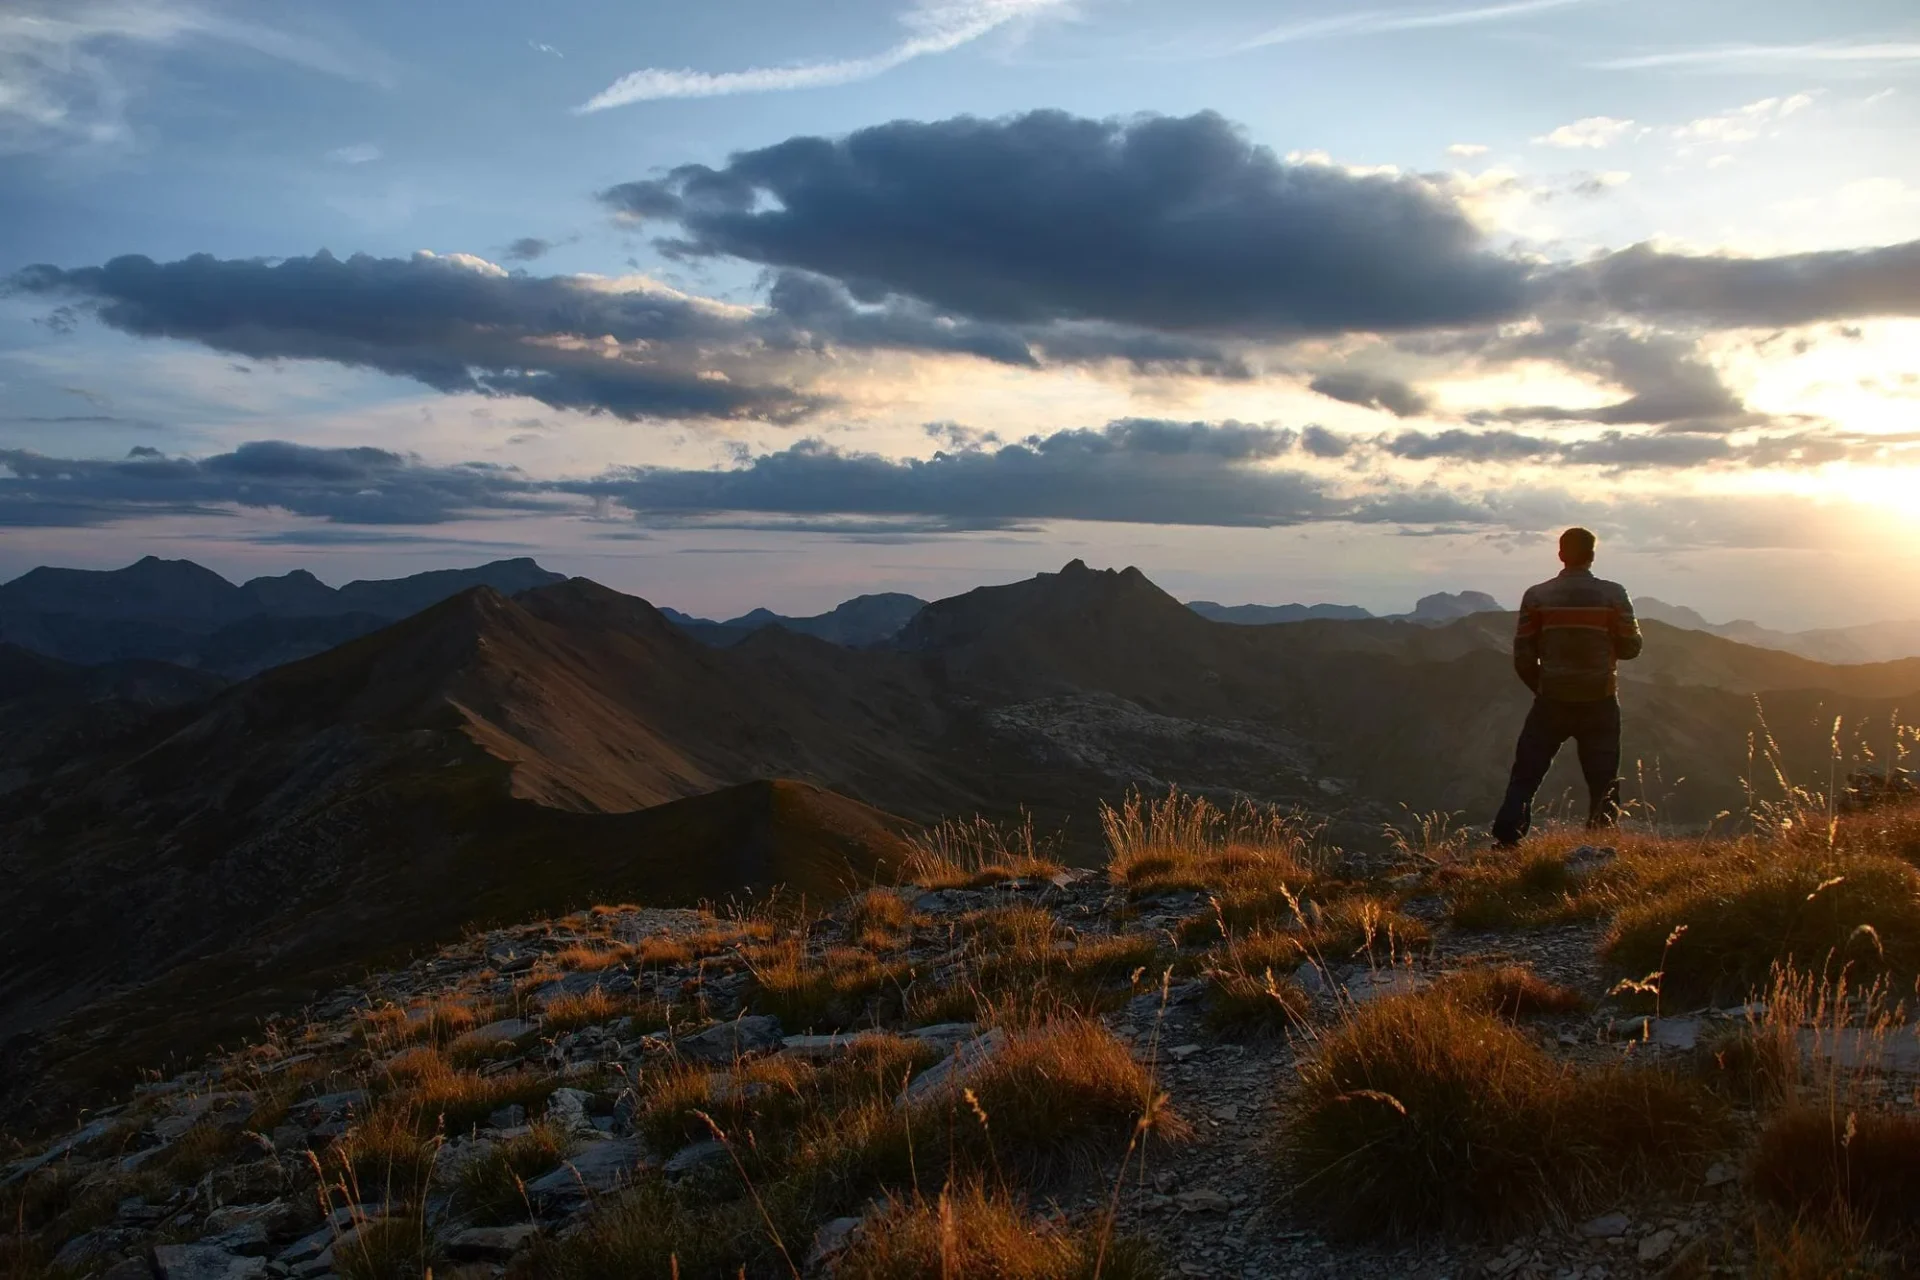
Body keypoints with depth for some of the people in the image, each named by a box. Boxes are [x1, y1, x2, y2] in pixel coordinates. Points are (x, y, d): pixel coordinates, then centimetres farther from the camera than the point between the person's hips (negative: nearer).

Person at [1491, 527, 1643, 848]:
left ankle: (1506, 841, -2)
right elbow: (1631, 647, 0)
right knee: (1603, 783, 9)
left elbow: (1523, 656, -2)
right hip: (1600, 702, 0)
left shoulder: (1537, 596, -4)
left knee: (1525, 776, 7)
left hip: (1551, 701, 0)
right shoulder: (1613, 595, -6)